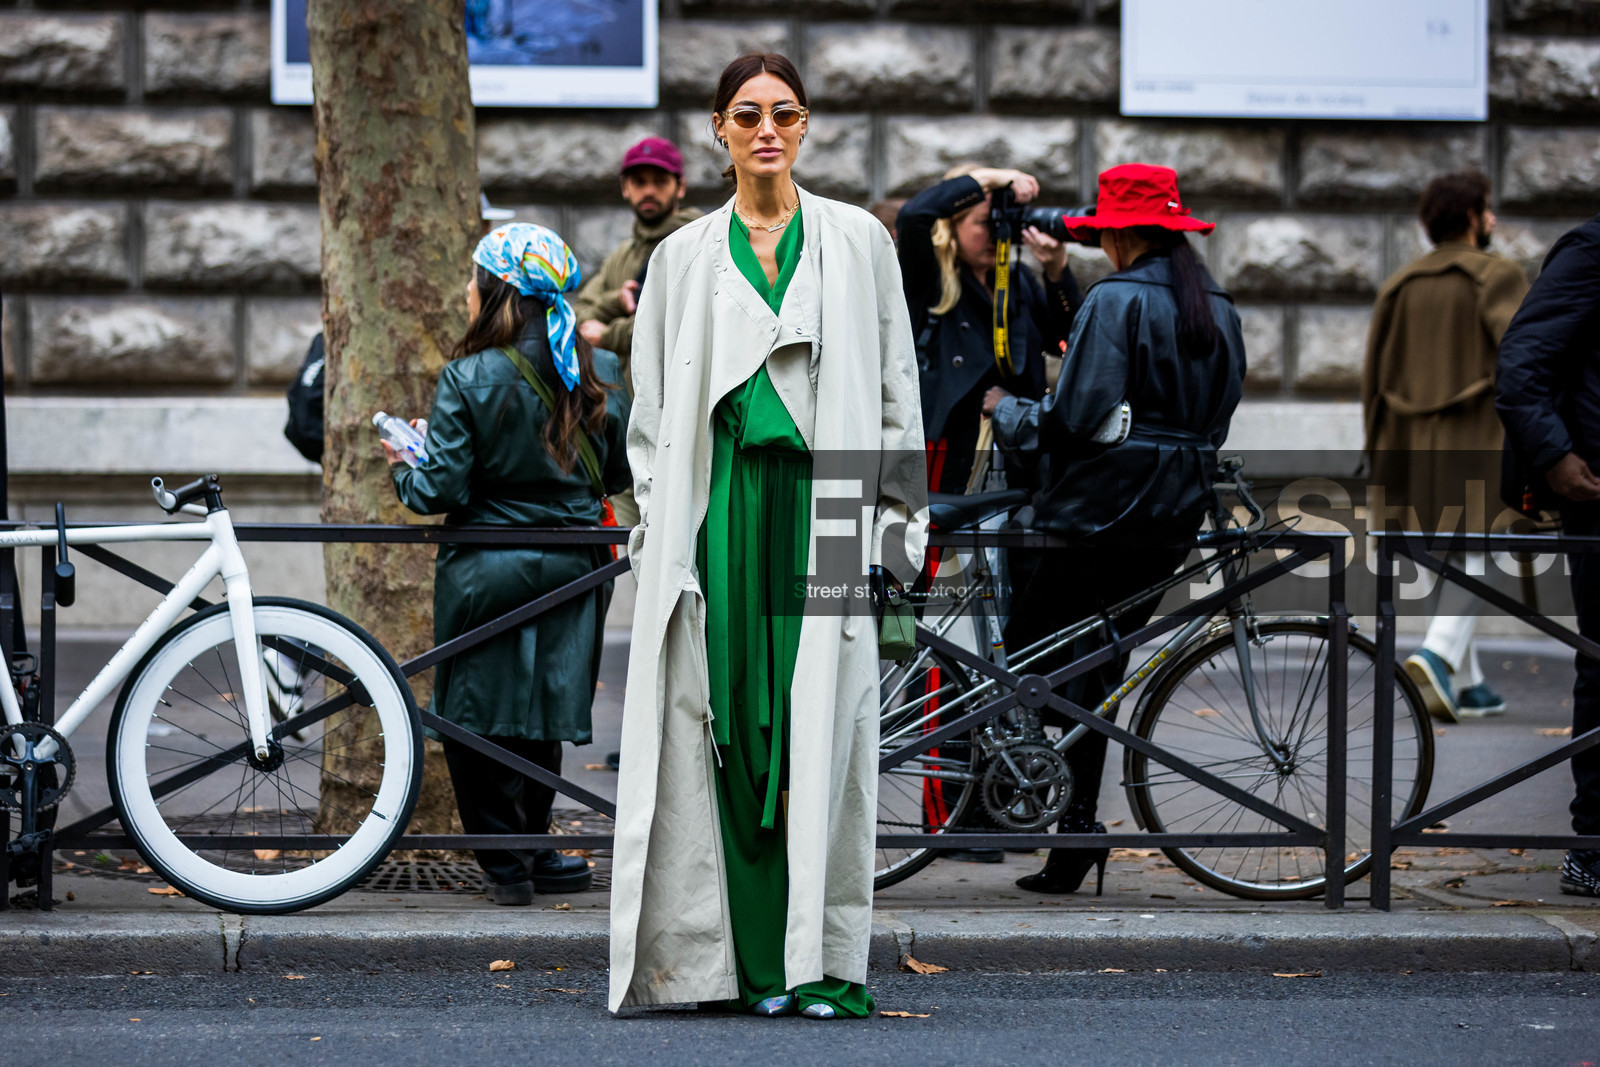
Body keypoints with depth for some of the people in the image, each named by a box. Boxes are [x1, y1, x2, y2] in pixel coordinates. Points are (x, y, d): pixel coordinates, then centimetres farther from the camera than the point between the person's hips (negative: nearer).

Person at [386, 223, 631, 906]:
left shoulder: (469, 378, -14)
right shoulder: (600, 374, -1)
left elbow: (443, 491, -14)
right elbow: (621, 472, 8)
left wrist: (404, 467, 6)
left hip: (487, 571, -4)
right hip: (571, 566, 4)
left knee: (475, 719, 9)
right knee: (542, 712, 17)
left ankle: (505, 863, 9)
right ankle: (532, 851, 24)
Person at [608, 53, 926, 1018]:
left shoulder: (858, 241, 9)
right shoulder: (685, 257, 13)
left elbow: (897, 385, 8)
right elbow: (653, 409, 14)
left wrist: (893, 522, 1)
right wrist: (659, 527, 5)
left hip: (825, 502, -1)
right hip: (722, 504, 1)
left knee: (823, 721, -6)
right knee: (731, 721, -4)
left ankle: (825, 961, -3)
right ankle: (750, 959, -1)